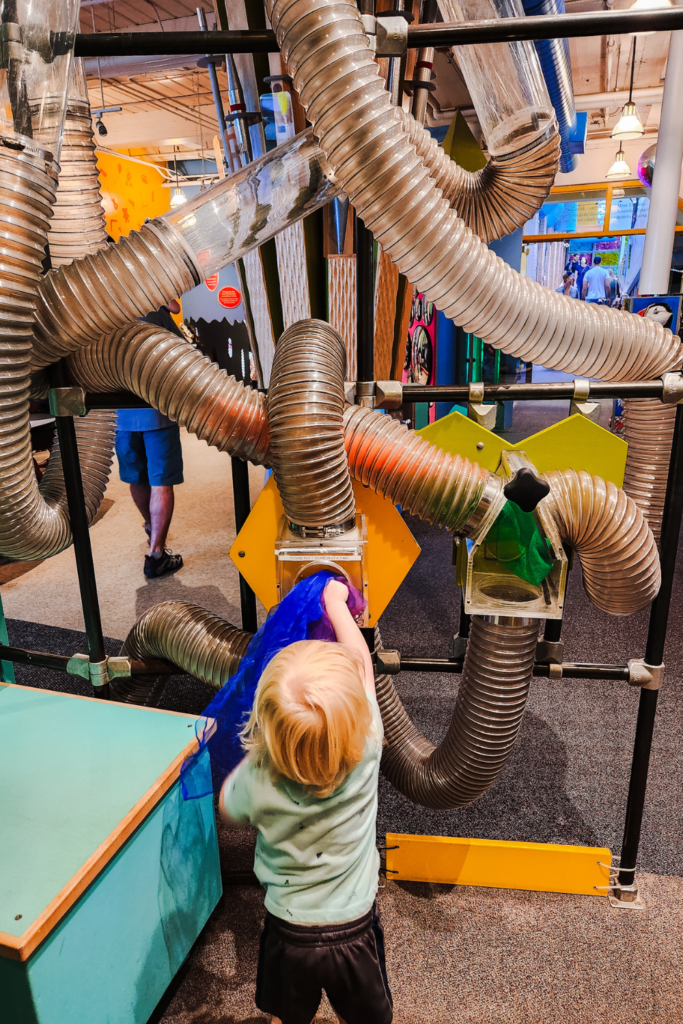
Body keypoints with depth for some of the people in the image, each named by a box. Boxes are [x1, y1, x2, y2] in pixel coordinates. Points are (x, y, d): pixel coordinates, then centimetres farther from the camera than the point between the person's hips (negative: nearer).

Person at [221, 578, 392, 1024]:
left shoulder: (257, 780, -30)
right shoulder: (365, 755, -28)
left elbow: (229, 807, -3)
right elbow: (362, 662, -12)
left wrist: (255, 755, -2)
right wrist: (336, 602, 0)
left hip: (289, 937, 0)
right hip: (355, 935, 1)